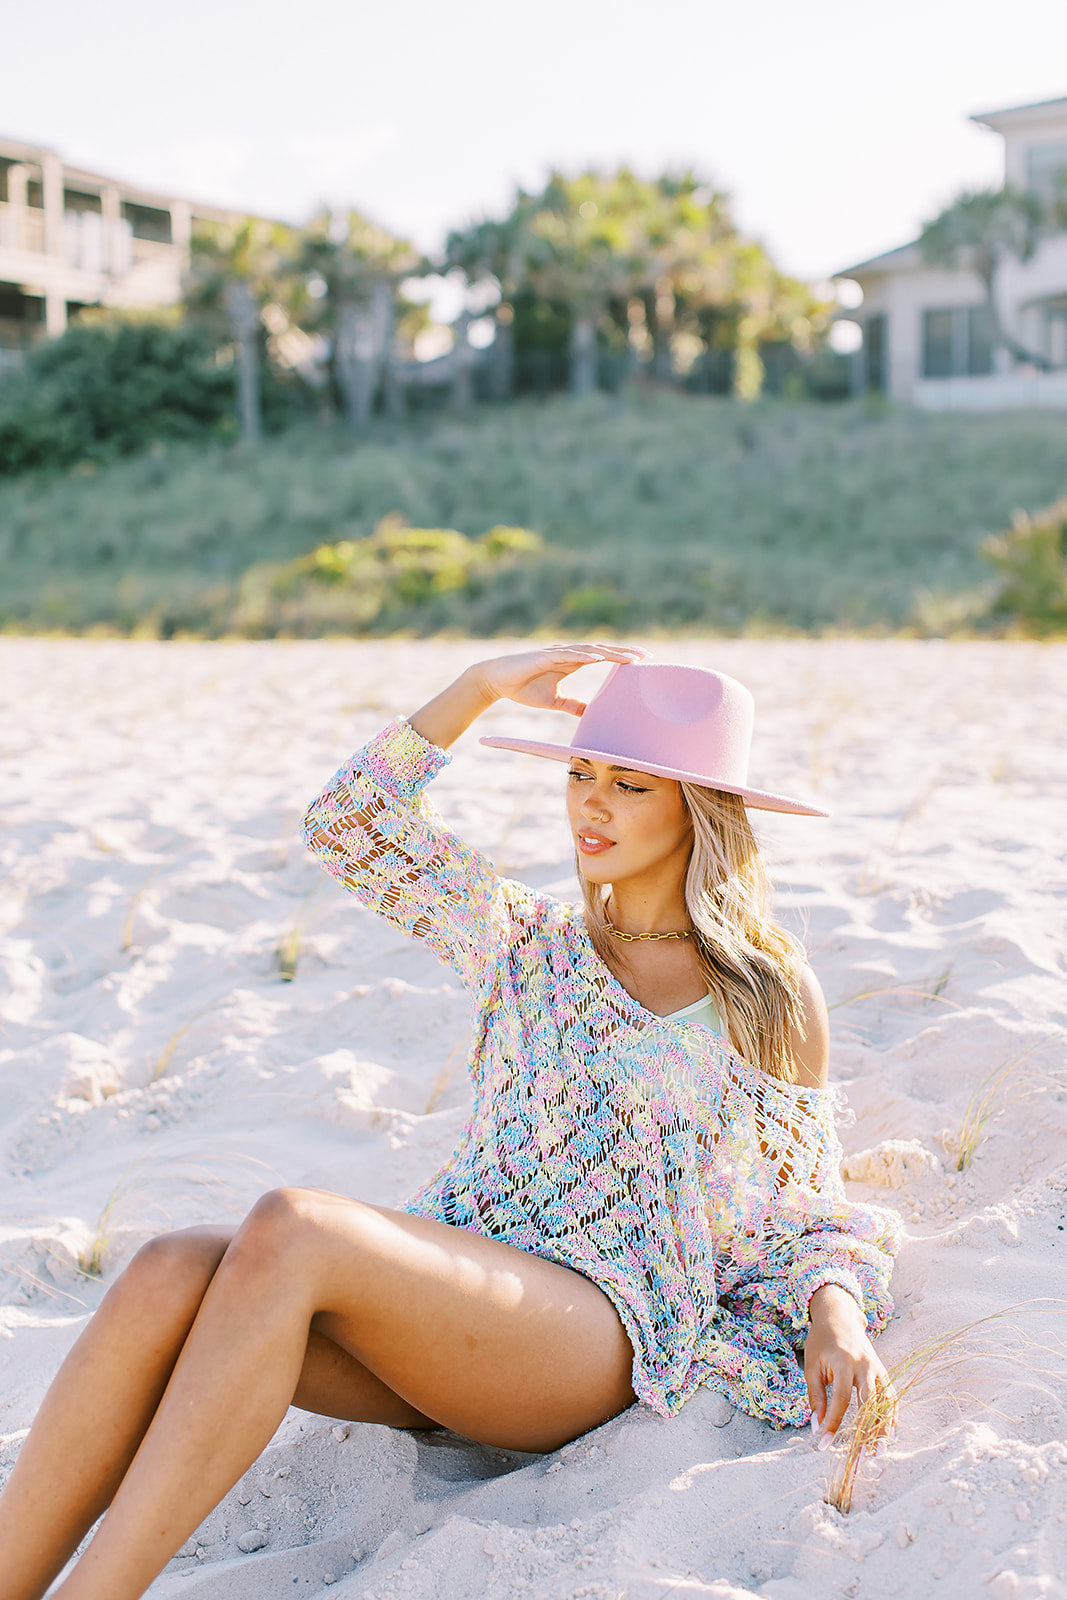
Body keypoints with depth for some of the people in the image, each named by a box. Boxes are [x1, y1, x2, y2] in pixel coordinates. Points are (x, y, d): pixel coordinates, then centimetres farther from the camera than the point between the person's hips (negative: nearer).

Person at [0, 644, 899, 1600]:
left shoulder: (776, 998, 10)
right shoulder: (528, 943, 19)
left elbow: (805, 1210, 12)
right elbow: (349, 827, 14)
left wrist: (838, 1311, -9)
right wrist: (482, 687, 11)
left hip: (601, 1325, -4)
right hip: (443, 1300, 4)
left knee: (286, 1232, -34)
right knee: (170, 1276, -29)